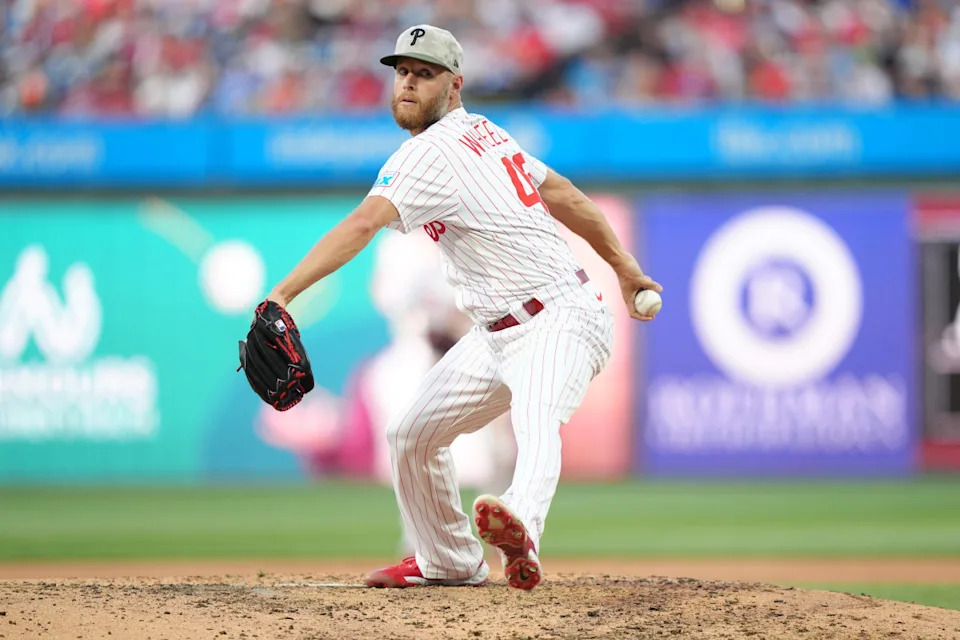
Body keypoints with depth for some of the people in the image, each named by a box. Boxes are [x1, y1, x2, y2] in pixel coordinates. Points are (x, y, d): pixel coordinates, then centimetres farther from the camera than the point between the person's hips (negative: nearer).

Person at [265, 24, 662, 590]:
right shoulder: (484, 132, 11)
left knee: (536, 421, -38)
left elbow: (362, 226, -32)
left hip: (561, 321, -11)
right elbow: (562, 194, 19)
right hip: (497, 336, 11)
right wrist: (625, 267, 26)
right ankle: (451, 563, 31)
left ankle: (520, 534, -68)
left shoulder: (431, 153, -18)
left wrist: (284, 294, -42)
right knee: (412, 435, 14)